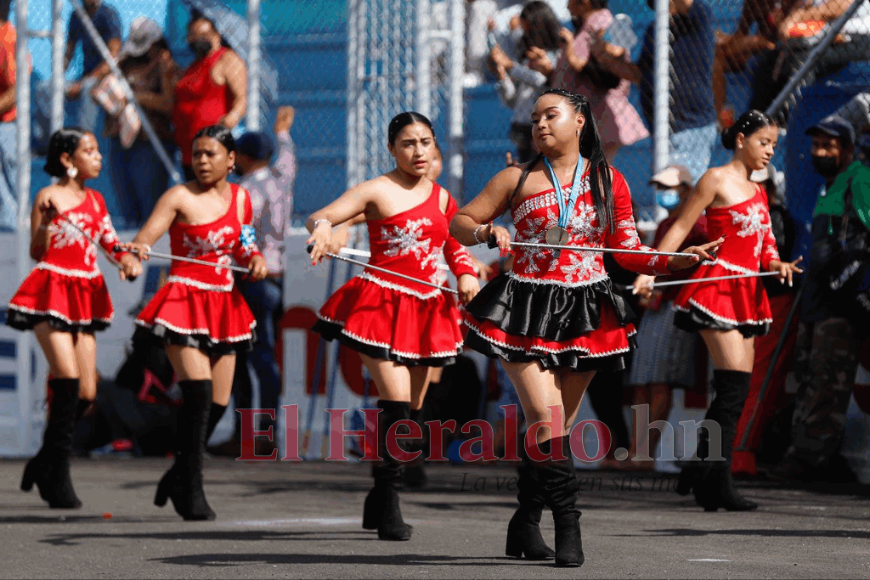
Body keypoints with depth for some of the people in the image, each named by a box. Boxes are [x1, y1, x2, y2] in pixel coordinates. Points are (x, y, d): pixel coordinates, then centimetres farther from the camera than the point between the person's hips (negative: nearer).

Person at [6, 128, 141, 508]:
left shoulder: (95, 200, 14)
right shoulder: (47, 197, -3)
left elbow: (111, 243, 16)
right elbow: (37, 253, -4)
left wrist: (128, 261, -5)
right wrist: (46, 223, -22)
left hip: (86, 295, 6)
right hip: (51, 292, -6)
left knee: (86, 392, 1)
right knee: (68, 379, -17)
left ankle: (45, 464, 19)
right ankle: (58, 477, -11)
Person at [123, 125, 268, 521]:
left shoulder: (241, 199, 10)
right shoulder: (180, 197, -6)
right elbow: (144, 239, -17)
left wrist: (255, 260, 2)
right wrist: (136, 249, -39)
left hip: (223, 305, 6)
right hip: (184, 300, -6)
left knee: (218, 402, 6)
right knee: (198, 390, -20)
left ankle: (179, 477, 27)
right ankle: (191, 493, -14)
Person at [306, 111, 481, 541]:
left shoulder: (441, 197, 11)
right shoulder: (377, 192, -6)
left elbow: (452, 242, 28)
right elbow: (317, 217, -16)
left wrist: (465, 274, 8)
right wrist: (322, 228, -39)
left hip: (426, 309, 6)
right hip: (381, 304, -6)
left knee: (411, 410, 8)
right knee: (396, 399, -19)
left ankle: (378, 504, 22)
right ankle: (388, 507, -13)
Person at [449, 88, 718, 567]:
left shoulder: (608, 181, 7)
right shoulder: (518, 180, 4)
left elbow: (628, 252, 9)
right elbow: (459, 223, 10)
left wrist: (676, 261, -7)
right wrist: (488, 231, -12)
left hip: (586, 312, 2)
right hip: (528, 311, -2)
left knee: (555, 427, 7)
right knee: (545, 418, -15)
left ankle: (525, 526, 19)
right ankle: (568, 528, -13)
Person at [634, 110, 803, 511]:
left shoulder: (757, 192, 20)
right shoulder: (717, 180, -2)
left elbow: (763, 246, 18)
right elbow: (681, 228, -4)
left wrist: (777, 265, -4)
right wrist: (649, 271, -12)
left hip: (746, 293, 8)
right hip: (717, 287, -8)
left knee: (735, 390, 4)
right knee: (735, 384, -15)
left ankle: (700, 476, 10)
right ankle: (717, 483, -16)